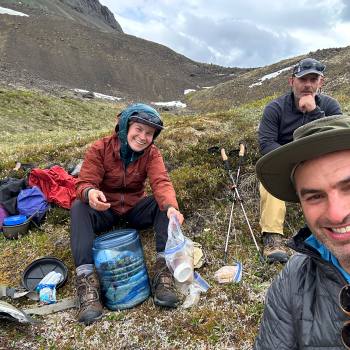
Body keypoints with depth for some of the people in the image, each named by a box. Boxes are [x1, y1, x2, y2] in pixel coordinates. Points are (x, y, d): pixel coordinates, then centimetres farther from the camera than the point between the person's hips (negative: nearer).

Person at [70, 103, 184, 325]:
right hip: (105, 211, -1)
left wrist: (171, 206, -48)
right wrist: (90, 193, -46)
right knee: (79, 208, -29)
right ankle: (86, 278, -34)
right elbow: (84, 182, -19)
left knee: (164, 204, -25)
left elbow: (161, 182, -25)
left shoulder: (152, 153, -9)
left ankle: (164, 269, -29)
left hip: (136, 209, 1)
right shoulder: (100, 148, -13)